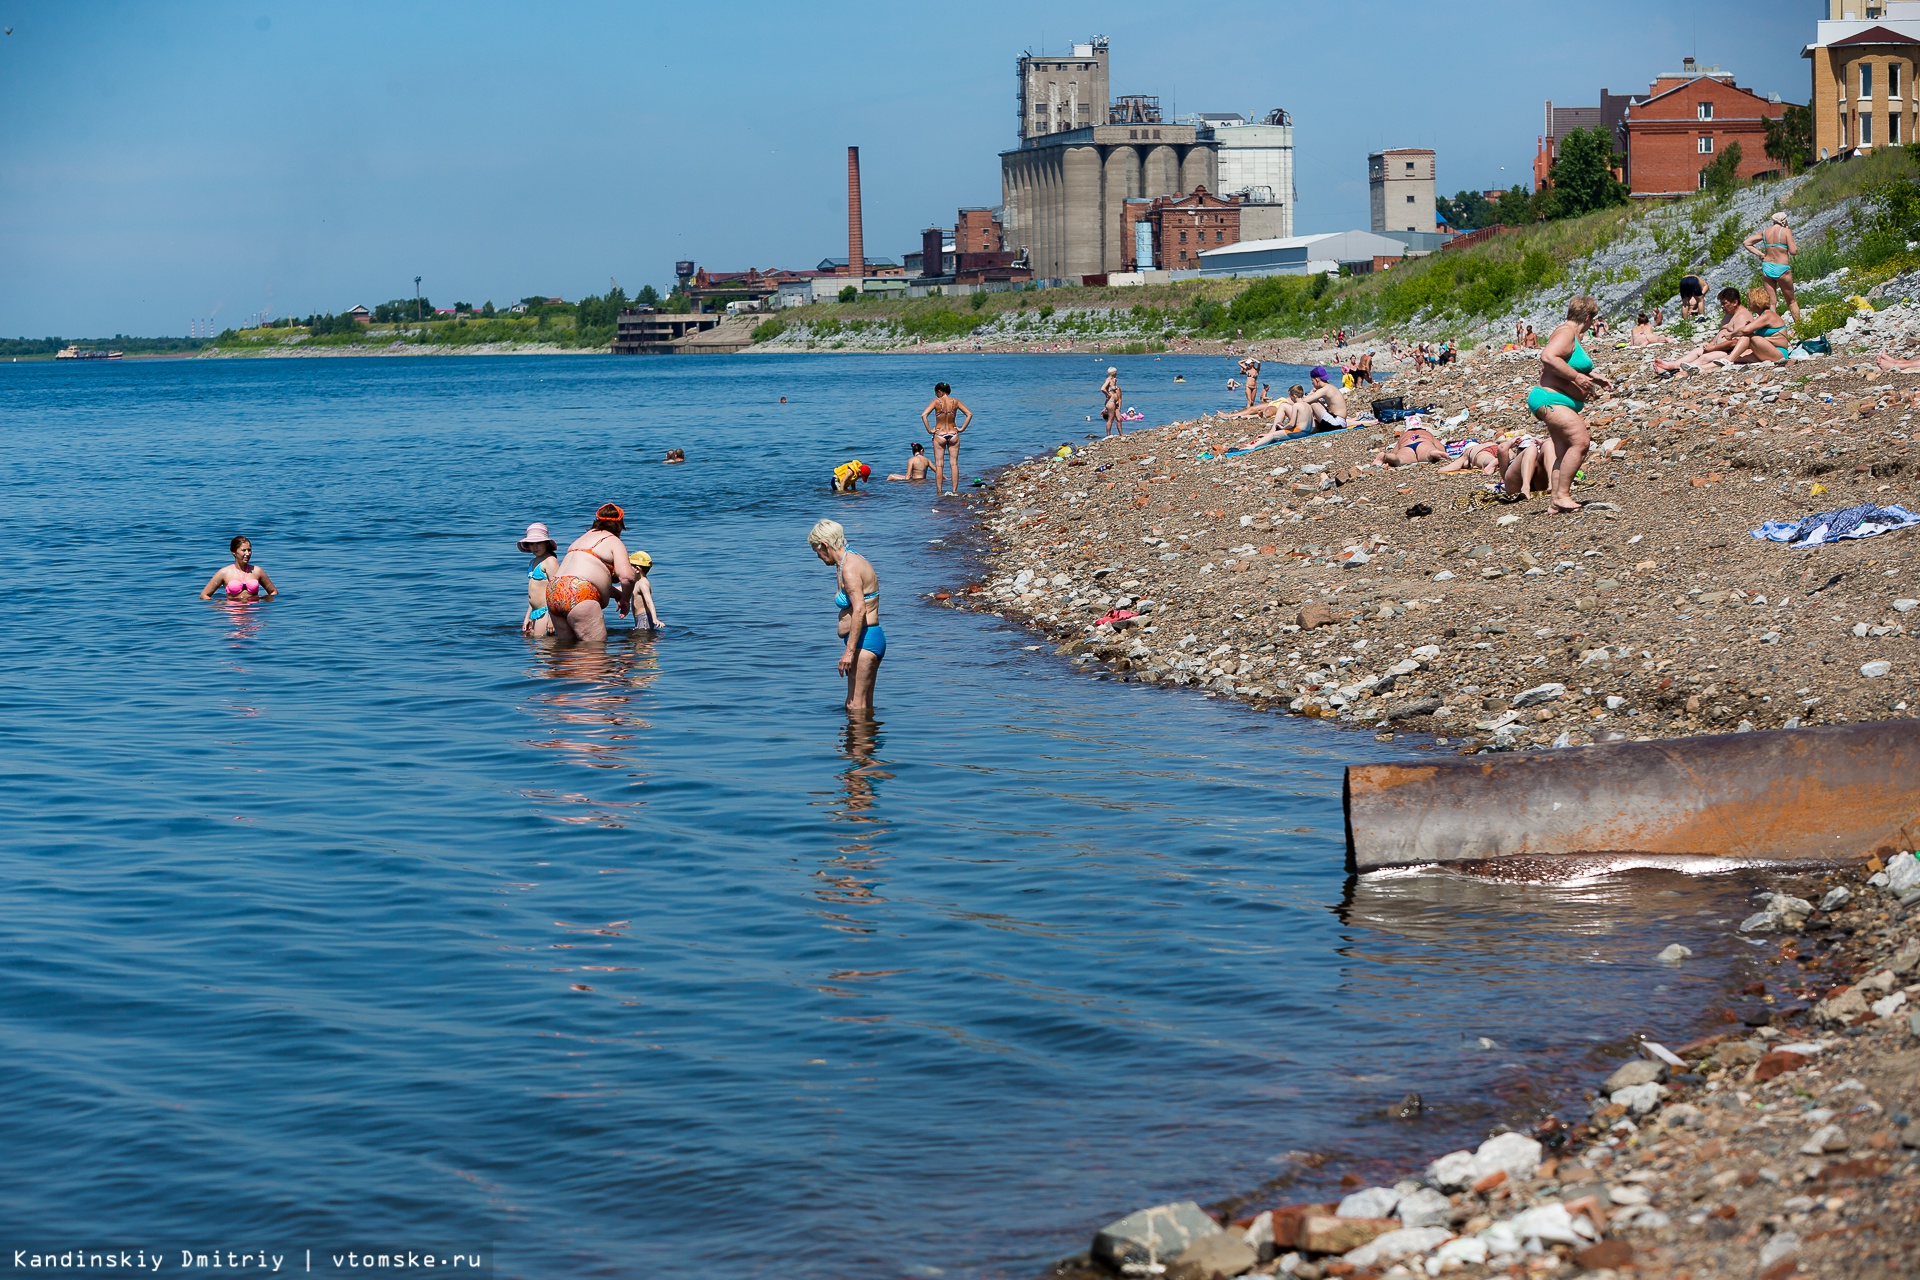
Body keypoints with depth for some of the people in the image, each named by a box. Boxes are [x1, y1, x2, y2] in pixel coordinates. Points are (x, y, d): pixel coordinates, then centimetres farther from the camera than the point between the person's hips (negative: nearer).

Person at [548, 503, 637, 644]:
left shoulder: (582, 538, 30)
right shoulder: (613, 541, 5)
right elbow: (626, 576, -8)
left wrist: (617, 594, 34)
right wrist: (624, 600, 9)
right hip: (580, 595, -8)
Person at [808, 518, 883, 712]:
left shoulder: (849, 568, -15)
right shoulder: (854, 561, 17)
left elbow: (860, 610, -25)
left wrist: (849, 651, -27)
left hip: (864, 640, -11)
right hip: (873, 638, 11)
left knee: (856, 707, -10)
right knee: (864, 706, 13)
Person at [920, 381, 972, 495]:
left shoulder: (936, 402, -10)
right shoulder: (955, 402, -2)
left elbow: (924, 415, -20)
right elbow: (969, 414, -3)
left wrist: (929, 430, -10)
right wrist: (962, 428, 1)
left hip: (939, 435, -2)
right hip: (953, 434, 2)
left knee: (938, 465, 4)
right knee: (954, 463, 8)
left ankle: (939, 492, 3)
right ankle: (955, 490, 7)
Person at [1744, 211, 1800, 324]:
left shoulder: (1765, 232, 5)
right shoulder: (1786, 231, -9)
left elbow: (1746, 243, 9)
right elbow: (1793, 251, -11)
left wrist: (1759, 254, 7)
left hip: (1767, 267, 4)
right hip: (1782, 269, -4)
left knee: (1771, 302, 7)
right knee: (1791, 301, 12)